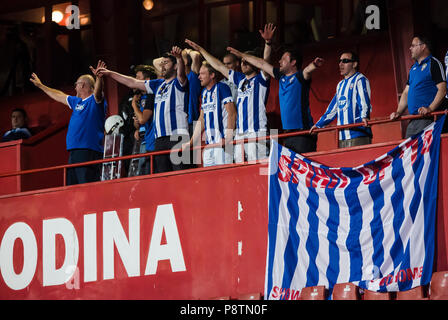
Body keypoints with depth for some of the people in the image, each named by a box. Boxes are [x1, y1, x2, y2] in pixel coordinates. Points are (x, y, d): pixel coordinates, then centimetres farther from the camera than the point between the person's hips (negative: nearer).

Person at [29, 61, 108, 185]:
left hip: (89, 151, -9)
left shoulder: (95, 100, -2)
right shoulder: (76, 101, 25)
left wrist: (99, 78, -44)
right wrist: (41, 85, 48)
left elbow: (97, 91, -24)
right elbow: (59, 96, 39)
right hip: (74, 151, 9)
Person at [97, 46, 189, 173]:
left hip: (177, 136, -7)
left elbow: (181, 73, -21)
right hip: (160, 138, 7)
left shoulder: (178, 82, 3)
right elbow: (133, 83, 29)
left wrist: (179, 58, -42)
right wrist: (110, 73, 30)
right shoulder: (158, 84, 24)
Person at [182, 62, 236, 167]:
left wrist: (227, 138, -20)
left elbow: (232, 114, -12)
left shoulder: (222, 88, -5)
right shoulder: (204, 92, 19)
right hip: (209, 142, 8)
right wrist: (191, 142, 19)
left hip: (222, 140, -8)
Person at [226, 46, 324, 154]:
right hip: (288, 132, 7)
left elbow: (308, 70, -25)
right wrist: (241, 55, 37)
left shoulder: (300, 77, -3)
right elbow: (262, 64, 26)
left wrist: (315, 64, -49)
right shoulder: (281, 77, 18)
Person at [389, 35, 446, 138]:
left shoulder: (433, 63, -2)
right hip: (413, 120, 8)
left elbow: (442, 90, -10)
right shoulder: (413, 68, 23)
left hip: (427, 118, -8)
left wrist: (430, 108, -21)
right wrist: (398, 112, 11)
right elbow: (406, 93, 25)